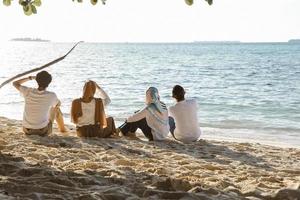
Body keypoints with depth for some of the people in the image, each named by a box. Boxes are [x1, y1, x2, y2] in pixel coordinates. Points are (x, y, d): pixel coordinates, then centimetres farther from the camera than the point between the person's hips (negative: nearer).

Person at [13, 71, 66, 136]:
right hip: (43, 130, -2)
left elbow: (15, 83, 8)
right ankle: (62, 129, 42)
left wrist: (30, 78, 15)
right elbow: (58, 104, 8)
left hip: (27, 130, 2)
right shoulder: (51, 96, -18)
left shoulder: (28, 91, -15)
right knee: (56, 107, 22)